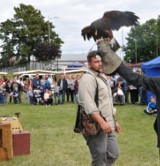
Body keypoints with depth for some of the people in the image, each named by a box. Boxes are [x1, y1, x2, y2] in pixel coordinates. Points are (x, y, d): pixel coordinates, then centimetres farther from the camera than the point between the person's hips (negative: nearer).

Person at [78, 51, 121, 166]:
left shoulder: (103, 77, 18)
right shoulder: (88, 78, -14)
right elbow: (89, 105, -24)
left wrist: (114, 121, 23)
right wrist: (102, 122, -29)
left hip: (108, 125, 9)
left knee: (113, 155, 15)